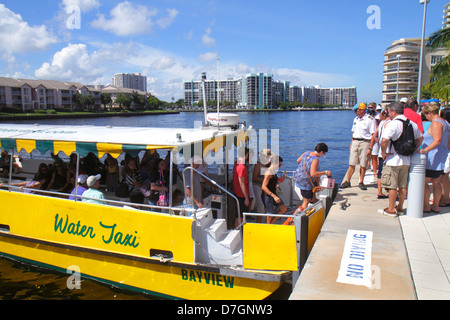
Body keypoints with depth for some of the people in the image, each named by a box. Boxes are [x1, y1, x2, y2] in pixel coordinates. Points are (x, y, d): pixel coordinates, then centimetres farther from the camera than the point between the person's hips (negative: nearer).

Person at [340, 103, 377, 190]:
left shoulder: (370, 119, -5)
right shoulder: (356, 119, 15)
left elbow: (373, 135, -7)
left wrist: (370, 148, -13)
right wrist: (352, 143, 13)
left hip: (365, 142, -5)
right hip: (355, 141, 5)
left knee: (363, 164, 1)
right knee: (352, 164, 2)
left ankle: (361, 182, 12)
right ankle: (347, 182, 6)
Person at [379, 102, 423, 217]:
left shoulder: (392, 124, -15)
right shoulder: (412, 124, 8)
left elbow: (384, 140, -26)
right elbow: (420, 138, 21)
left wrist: (384, 153, -12)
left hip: (393, 160, -7)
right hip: (406, 160, 7)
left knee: (392, 186, 1)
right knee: (403, 185, 14)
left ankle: (391, 209, 9)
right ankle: (400, 207, 26)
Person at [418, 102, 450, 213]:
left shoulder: (436, 123, -16)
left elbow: (437, 141, -28)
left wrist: (425, 150, -36)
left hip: (433, 159, -10)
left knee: (424, 182, -4)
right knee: (436, 182, 15)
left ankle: (426, 206, 1)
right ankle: (435, 206, 21)